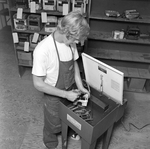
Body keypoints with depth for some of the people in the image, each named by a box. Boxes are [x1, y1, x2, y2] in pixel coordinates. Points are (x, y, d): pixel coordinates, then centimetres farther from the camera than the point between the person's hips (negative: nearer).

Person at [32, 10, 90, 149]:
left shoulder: (70, 42, -12)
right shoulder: (43, 50, -32)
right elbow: (38, 83, -25)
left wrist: (80, 86, -5)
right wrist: (65, 94, -24)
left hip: (69, 91, 5)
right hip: (53, 96, -5)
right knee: (54, 124, 20)